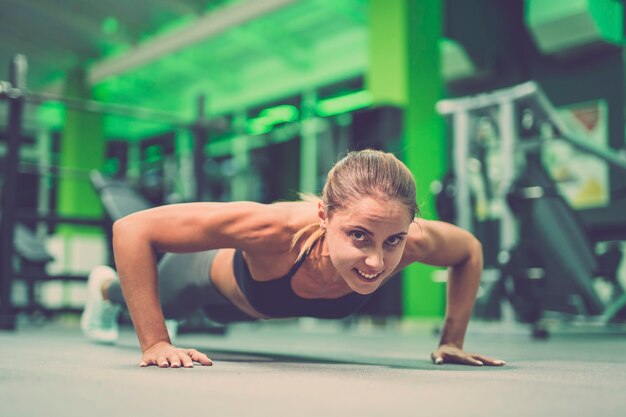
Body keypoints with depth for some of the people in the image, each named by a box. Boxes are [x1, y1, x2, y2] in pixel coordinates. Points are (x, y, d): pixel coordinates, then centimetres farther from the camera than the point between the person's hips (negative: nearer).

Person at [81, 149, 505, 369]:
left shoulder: (413, 241, -41)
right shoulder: (279, 230, -53)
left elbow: (470, 250, -16)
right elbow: (133, 229, -47)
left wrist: (452, 340, -19)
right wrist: (155, 344, -47)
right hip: (214, 271, -5)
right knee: (161, 300, 33)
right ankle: (106, 287, 68)